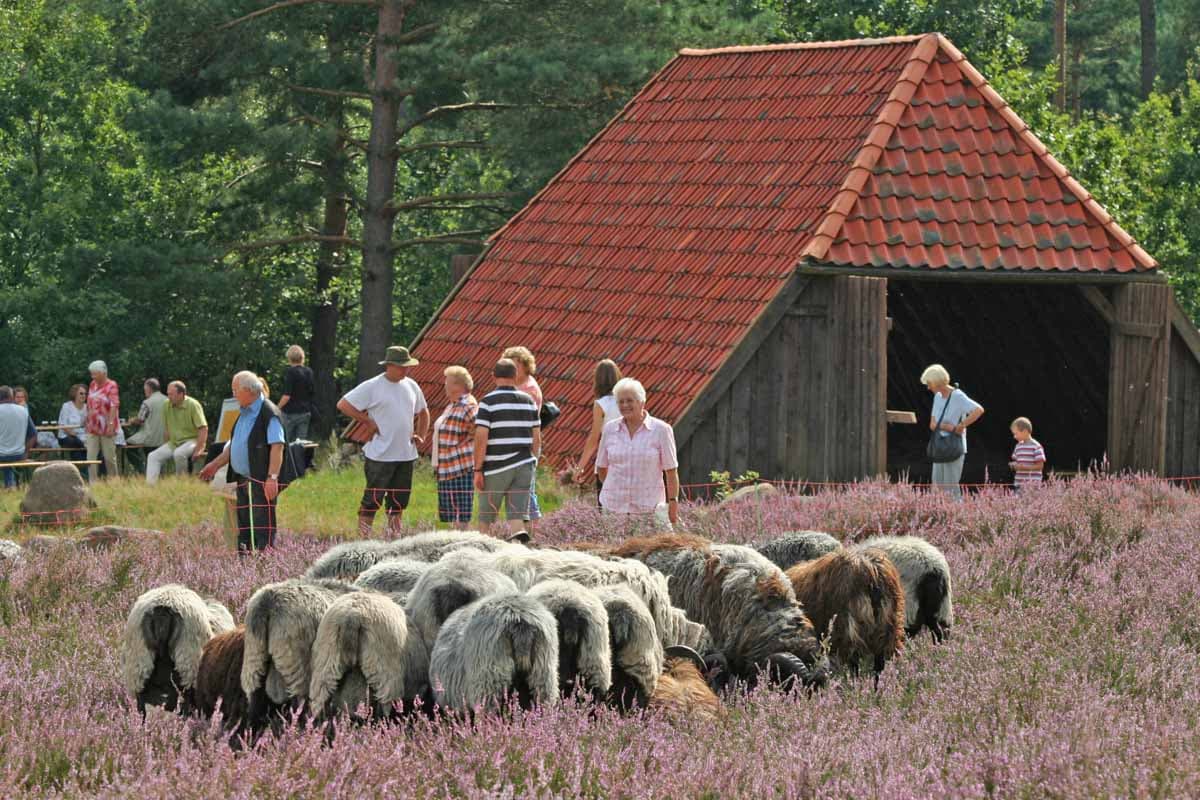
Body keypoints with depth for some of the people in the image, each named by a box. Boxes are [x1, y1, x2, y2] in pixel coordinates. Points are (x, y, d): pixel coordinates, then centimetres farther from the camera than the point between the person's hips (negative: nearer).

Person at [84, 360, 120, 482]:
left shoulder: (111, 386, -10)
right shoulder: (92, 385, 10)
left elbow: (114, 406, -19)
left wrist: (111, 424, -27)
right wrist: (87, 420, 15)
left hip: (106, 429, -6)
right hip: (93, 428, 6)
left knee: (110, 458, 4)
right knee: (91, 457, -2)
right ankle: (92, 483, -2)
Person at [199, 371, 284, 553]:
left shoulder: (268, 413, -12)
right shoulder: (243, 414, 18)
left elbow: (277, 447, -19)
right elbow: (234, 446, 27)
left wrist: (272, 478, -26)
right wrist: (215, 465, 24)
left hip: (261, 482, -10)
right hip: (243, 480, 10)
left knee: (262, 526, -11)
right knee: (243, 525, 11)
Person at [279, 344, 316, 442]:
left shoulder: (289, 372, -14)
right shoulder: (309, 372, 4)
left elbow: (287, 396, -19)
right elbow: (313, 391, 12)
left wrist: (278, 408, -6)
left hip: (291, 412, -5)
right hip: (306, 412, 5)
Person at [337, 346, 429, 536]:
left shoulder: (411, 386, 10)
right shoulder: (372, 387, -8)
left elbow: (423, 412, 26)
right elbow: (343, 404, -10)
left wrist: (421, 436, 11)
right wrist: (368, 422, -11)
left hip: (406, 454, 6)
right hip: (380, 456, -6)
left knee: (400, 500, 10)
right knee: (373, 499, -4)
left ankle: (394, 536, 18)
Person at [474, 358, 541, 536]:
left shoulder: (488, 402, -8)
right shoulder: (528, 401, 6)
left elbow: (481, 438, -13)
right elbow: (537, 438, 10)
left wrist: (478, 470, -8)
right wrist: (533, 464, 20)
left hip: (496, 468, -3)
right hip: (524, 466, 3)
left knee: (486, 517, 11)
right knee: (517, 517, -2)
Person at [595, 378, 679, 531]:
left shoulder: (661, 430, -1)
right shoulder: (610, 429, 7)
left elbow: (671, 471, 0)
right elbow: (602, 467, 18)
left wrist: (673, 503, -3)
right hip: (614, 508, 2)